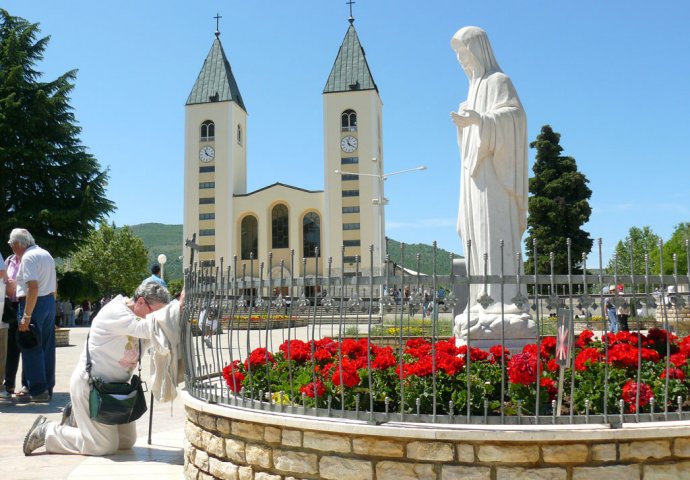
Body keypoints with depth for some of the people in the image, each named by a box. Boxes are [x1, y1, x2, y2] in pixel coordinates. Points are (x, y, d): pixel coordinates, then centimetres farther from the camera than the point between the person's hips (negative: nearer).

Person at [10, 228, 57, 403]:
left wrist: (26, 317, -23)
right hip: (50, 302, 9)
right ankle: (47, 388, 17)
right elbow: (54, 287, 19)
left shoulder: (28, 257, -14)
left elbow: (33, 287, -23)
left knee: (31, 349, -2)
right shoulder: (46, 254, 14)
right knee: (47, 348, 11)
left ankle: (38, 391, 0)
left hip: (34, 304, -9)